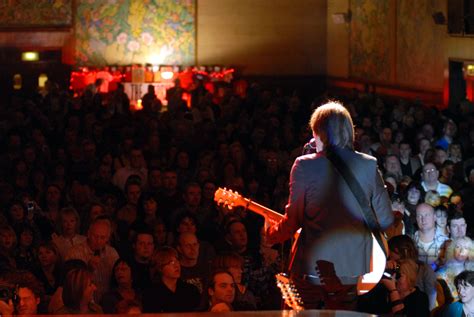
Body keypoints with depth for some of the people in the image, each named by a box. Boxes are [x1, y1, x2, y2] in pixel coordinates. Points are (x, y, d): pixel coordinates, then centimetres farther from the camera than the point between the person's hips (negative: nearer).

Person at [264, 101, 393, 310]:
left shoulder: (304, 165, -9)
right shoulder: (368, 165, -2)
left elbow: (293, 220, -5)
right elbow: (386, 220, 2)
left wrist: (271, 234, 15)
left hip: (310, 269, -2)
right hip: (349, 269, 2)